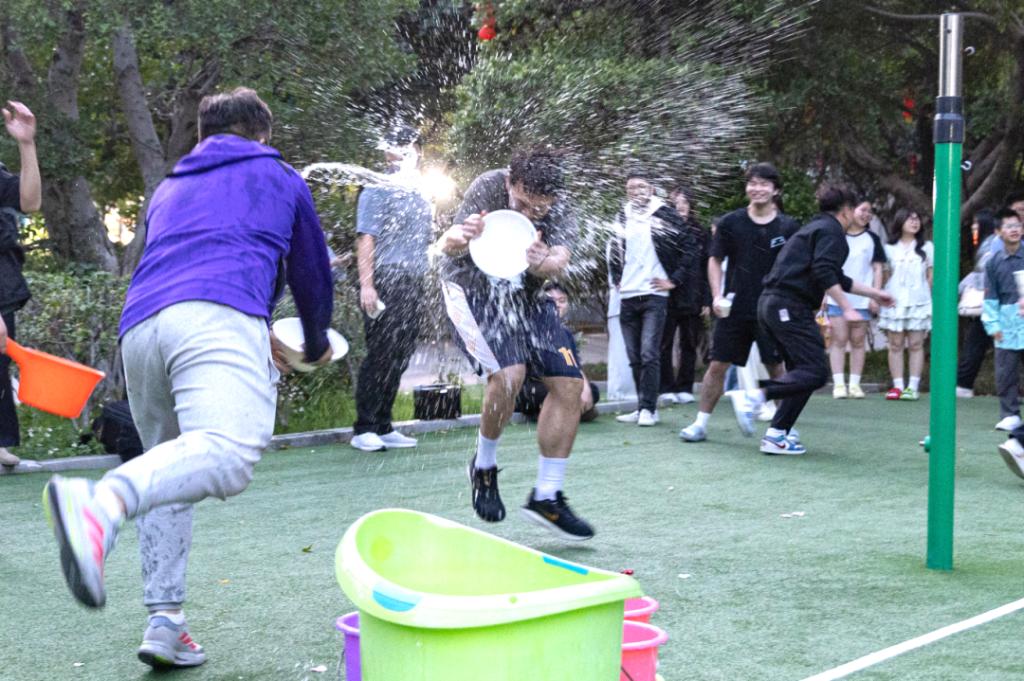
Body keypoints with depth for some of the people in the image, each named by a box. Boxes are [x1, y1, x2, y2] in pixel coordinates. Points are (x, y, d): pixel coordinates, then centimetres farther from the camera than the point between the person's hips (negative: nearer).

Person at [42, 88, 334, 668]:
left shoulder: (168, 190, 38)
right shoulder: (281, 179, 28)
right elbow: (313, 271, 33)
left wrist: (261, 335, 59)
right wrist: (317, 346, 52)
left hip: (139, 324, 6)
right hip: (221, 317, -6)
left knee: (171, 469, 19)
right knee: (230, 452, -27)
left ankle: (165, 624, 7)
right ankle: (100, 507, -54)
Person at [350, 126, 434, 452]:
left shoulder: (420, 198, 20)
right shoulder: (377, 192, -2)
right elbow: (366, 239, -10)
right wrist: (366, 285, -18)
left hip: (414, 284, 7)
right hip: (385, 282, -7)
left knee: (399, 358, 8)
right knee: (380, 356, -9)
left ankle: (383, 427, 15)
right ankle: (364, 430, -3)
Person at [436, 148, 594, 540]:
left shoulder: (560, 207, -15)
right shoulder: (488, 188, -25)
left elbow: (560, 263, -28)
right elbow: (446, 245, -30)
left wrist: (542, 262, -53)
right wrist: (459, 239, -55)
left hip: (525, 296, 5)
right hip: (472, 290, -5)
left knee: (568, 384, -5)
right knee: (508, 374, -28)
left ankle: (546, 498, 5)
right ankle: (484, 466, -1)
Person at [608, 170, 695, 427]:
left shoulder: (665, 215, -3)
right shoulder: (623, 218, 11)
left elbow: (689, 248, -4)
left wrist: (675, 280, -6)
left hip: (654, 295, -5)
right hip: (627, 297, 5)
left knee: (649, 354, -11)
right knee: (634, 357, 7)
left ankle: (648, 408, -6)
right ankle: (643, 408, 14)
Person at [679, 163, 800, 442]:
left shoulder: (789, 227, 0)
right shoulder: (730, 223, 1)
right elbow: (715, 260, 6)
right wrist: (717, 296, -6)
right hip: (734, 309, 1)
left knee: (775, 368, 1)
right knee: (717, 366, 4)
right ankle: (701, 423, 13)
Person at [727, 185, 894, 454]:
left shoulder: (817, 228, 27)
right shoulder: (831, 231, -4)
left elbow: (837, 279, 34)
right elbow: (824, 273, -19)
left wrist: (874, 293, 38)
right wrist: (847, 308, -17)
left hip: (772, 304, 10)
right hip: (790, 306, -10)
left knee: (801, 371, 13)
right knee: (816, 372, -12)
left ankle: (777, 434, 7)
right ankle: (753, 397, -23)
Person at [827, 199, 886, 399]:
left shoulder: (872, 239, 10)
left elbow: (877, 269, 9)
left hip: (862, 300, 1)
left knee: (858, 341, 3)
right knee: (839, 340, -4)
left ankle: (855, 384, 7)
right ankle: (838, 384, -4)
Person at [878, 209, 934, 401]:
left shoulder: (927, 247, 9)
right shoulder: (890, 248, 8)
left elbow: (931, 276, 10)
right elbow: (885, 276, 8)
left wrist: (929, 298, 5)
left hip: (918, 302, 0)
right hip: (894, 302, 1)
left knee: (916, 344, -3)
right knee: (895, 345, -1)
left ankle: (913, 387, -3)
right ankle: (897, 386, 1)